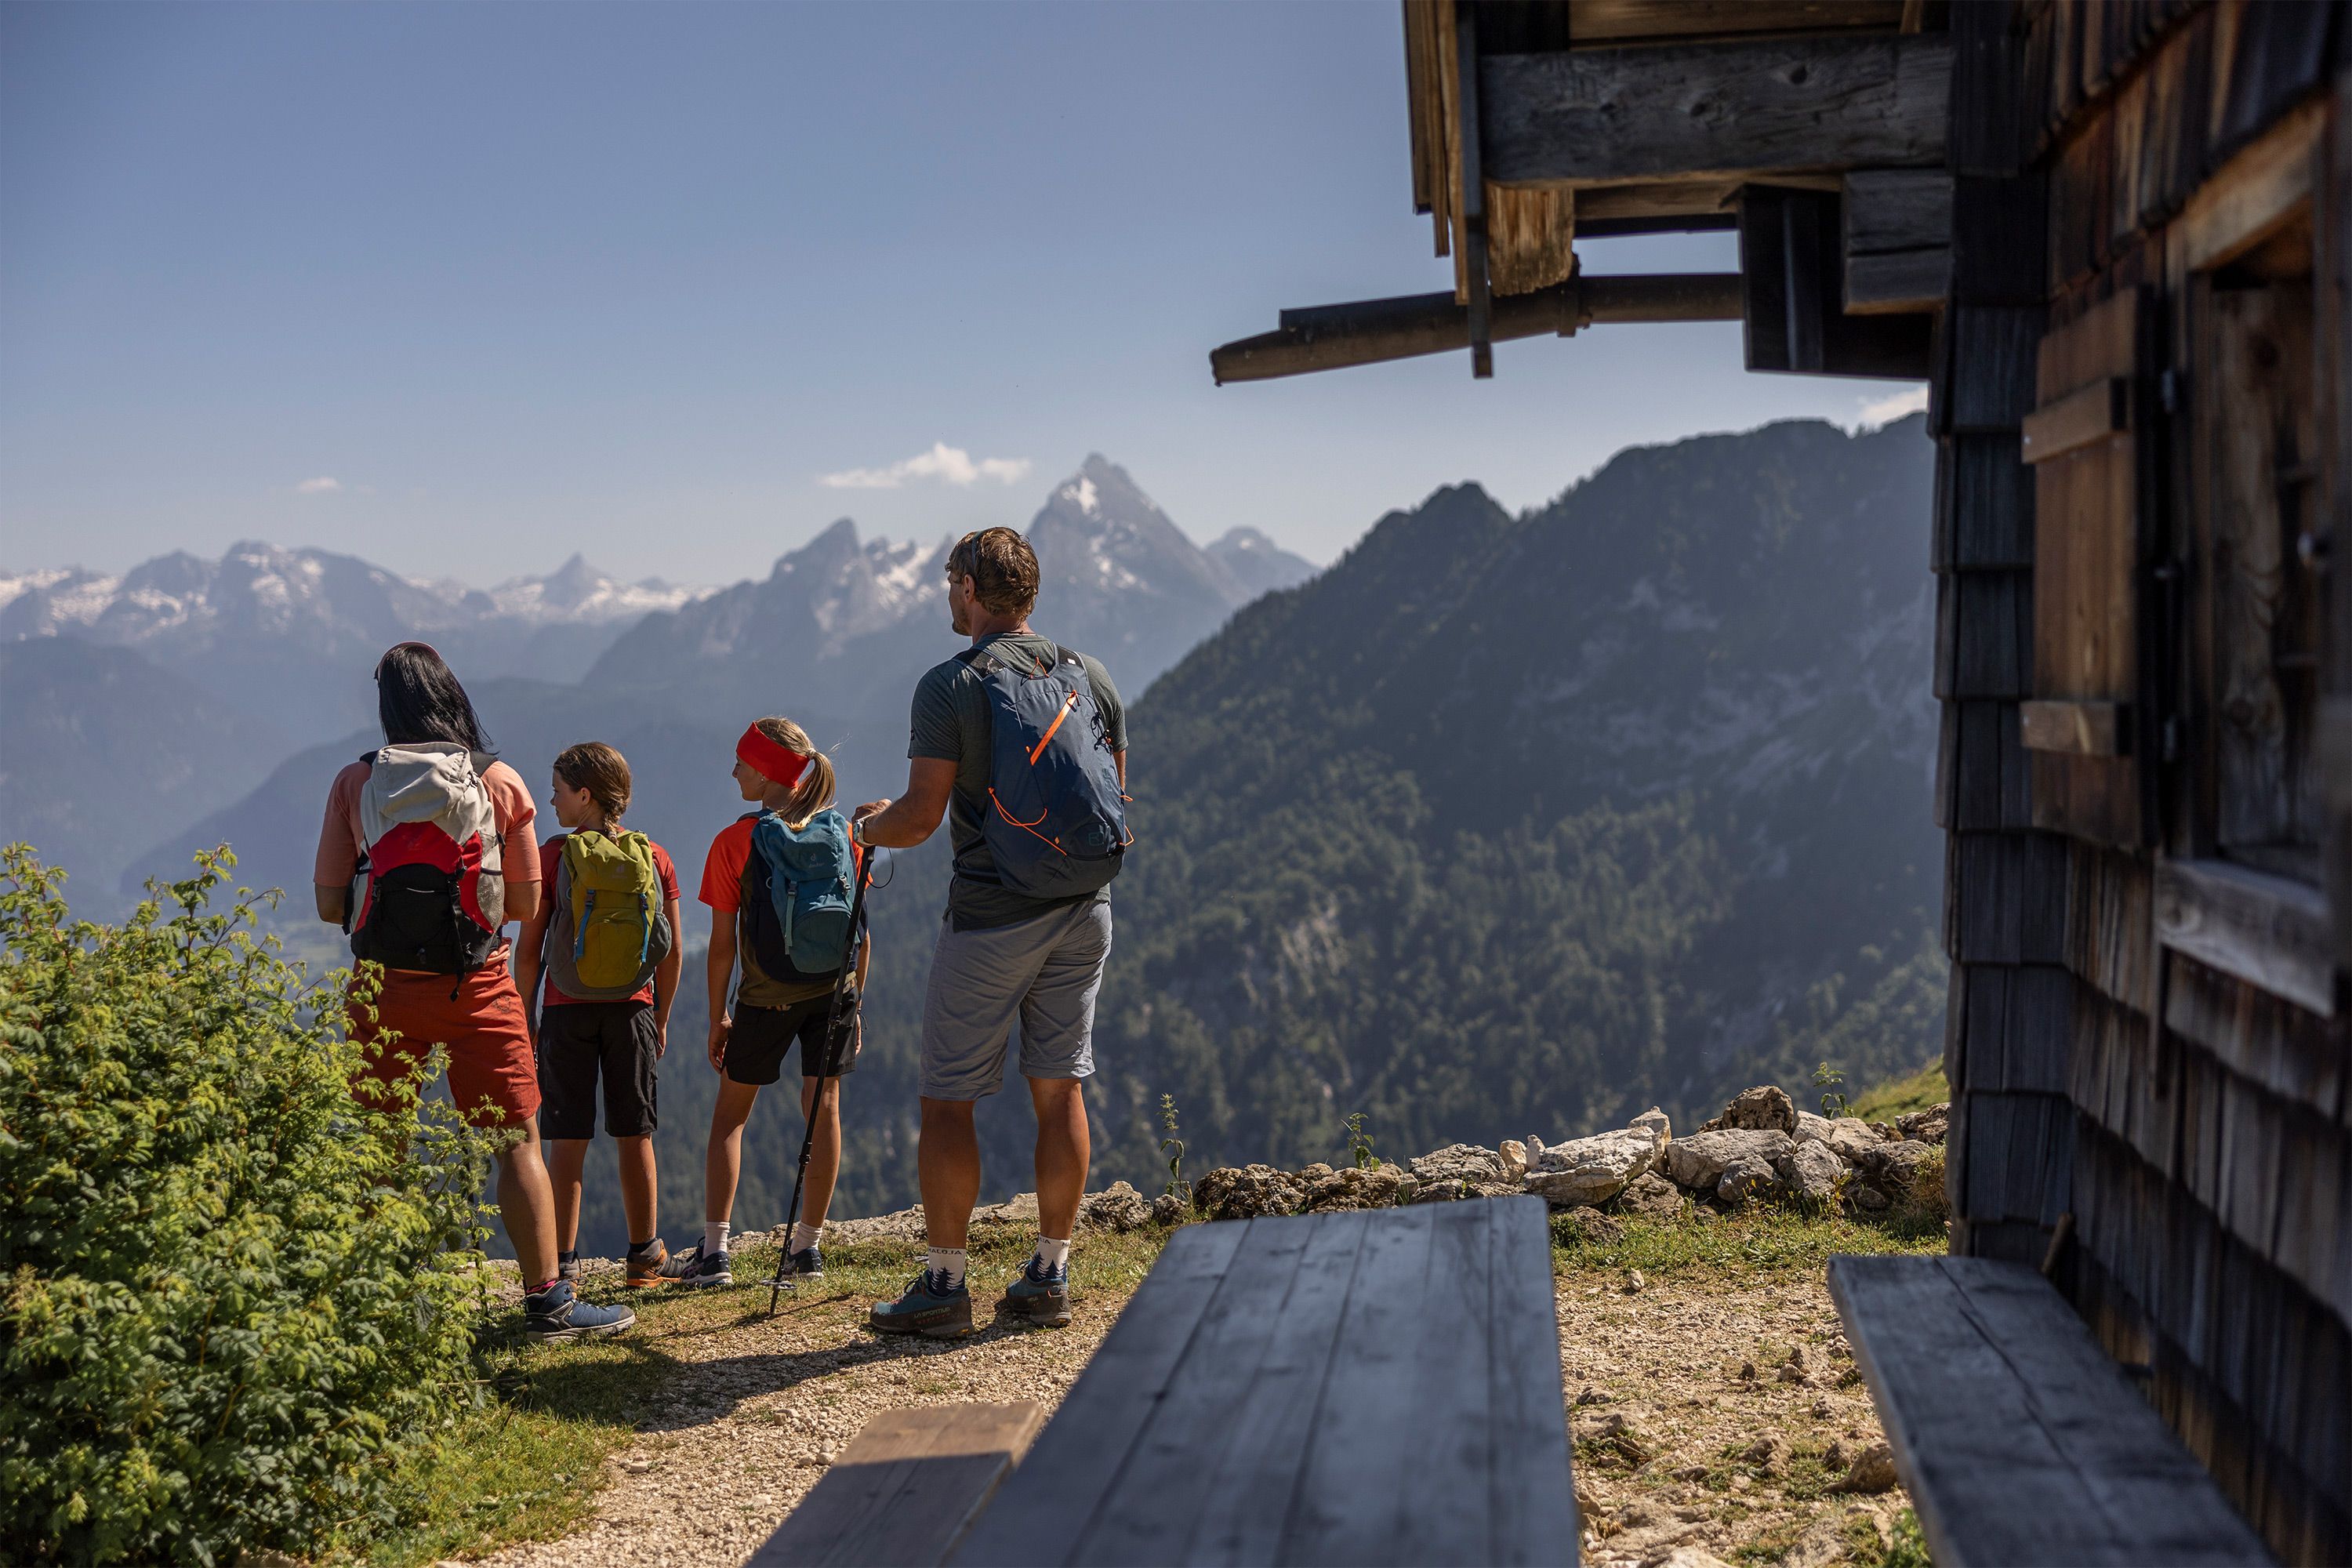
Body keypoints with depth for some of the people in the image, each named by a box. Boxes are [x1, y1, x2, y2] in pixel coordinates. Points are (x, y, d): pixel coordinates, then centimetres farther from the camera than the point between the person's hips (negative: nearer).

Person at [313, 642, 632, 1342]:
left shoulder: (355, 784, -1)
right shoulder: (500, 783, -3)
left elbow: (331, 904, 1)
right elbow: (527, 905, 1)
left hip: (383, 988, 1)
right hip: (477, 988, -1)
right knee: (517, 1142, 5)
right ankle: (547, 1301, 6)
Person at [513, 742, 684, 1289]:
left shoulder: (553, 856, -7)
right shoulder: (655, 858, 1)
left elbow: (528, 951, -6)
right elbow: (673, 954, 4)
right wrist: (661, 1019, 15)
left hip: (567, 1011, -2)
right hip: (632, 1011, 2)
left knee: (567, 1140, 3)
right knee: (634, 1135, 11)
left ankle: (563, 1262, 4)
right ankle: (643, 1257, 17)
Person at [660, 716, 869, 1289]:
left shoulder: (735, 841, -9)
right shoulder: (841, 832, 1)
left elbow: (723, 945, -7)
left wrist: (718, 1017, 3)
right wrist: (854, 1003, 13)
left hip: (765, 998, -3)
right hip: (833, 990, 3)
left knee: (730, 1114, 10)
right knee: (823, 1106, 8)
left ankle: (714, 1251, 7)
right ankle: (808, 1246, 12)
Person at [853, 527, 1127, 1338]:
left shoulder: (950, 685, -9)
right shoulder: (1092, 677, 7)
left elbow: (921, 815, -12)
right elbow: (1116, 799, 11)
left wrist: (867, 824, 9)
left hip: (990, 917, -5)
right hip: (1084, 910, 5)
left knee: (947, 1099, 4)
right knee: (1060, 1089, 11)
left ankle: (944, 1285, 7)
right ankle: (1049, 1276, 16)